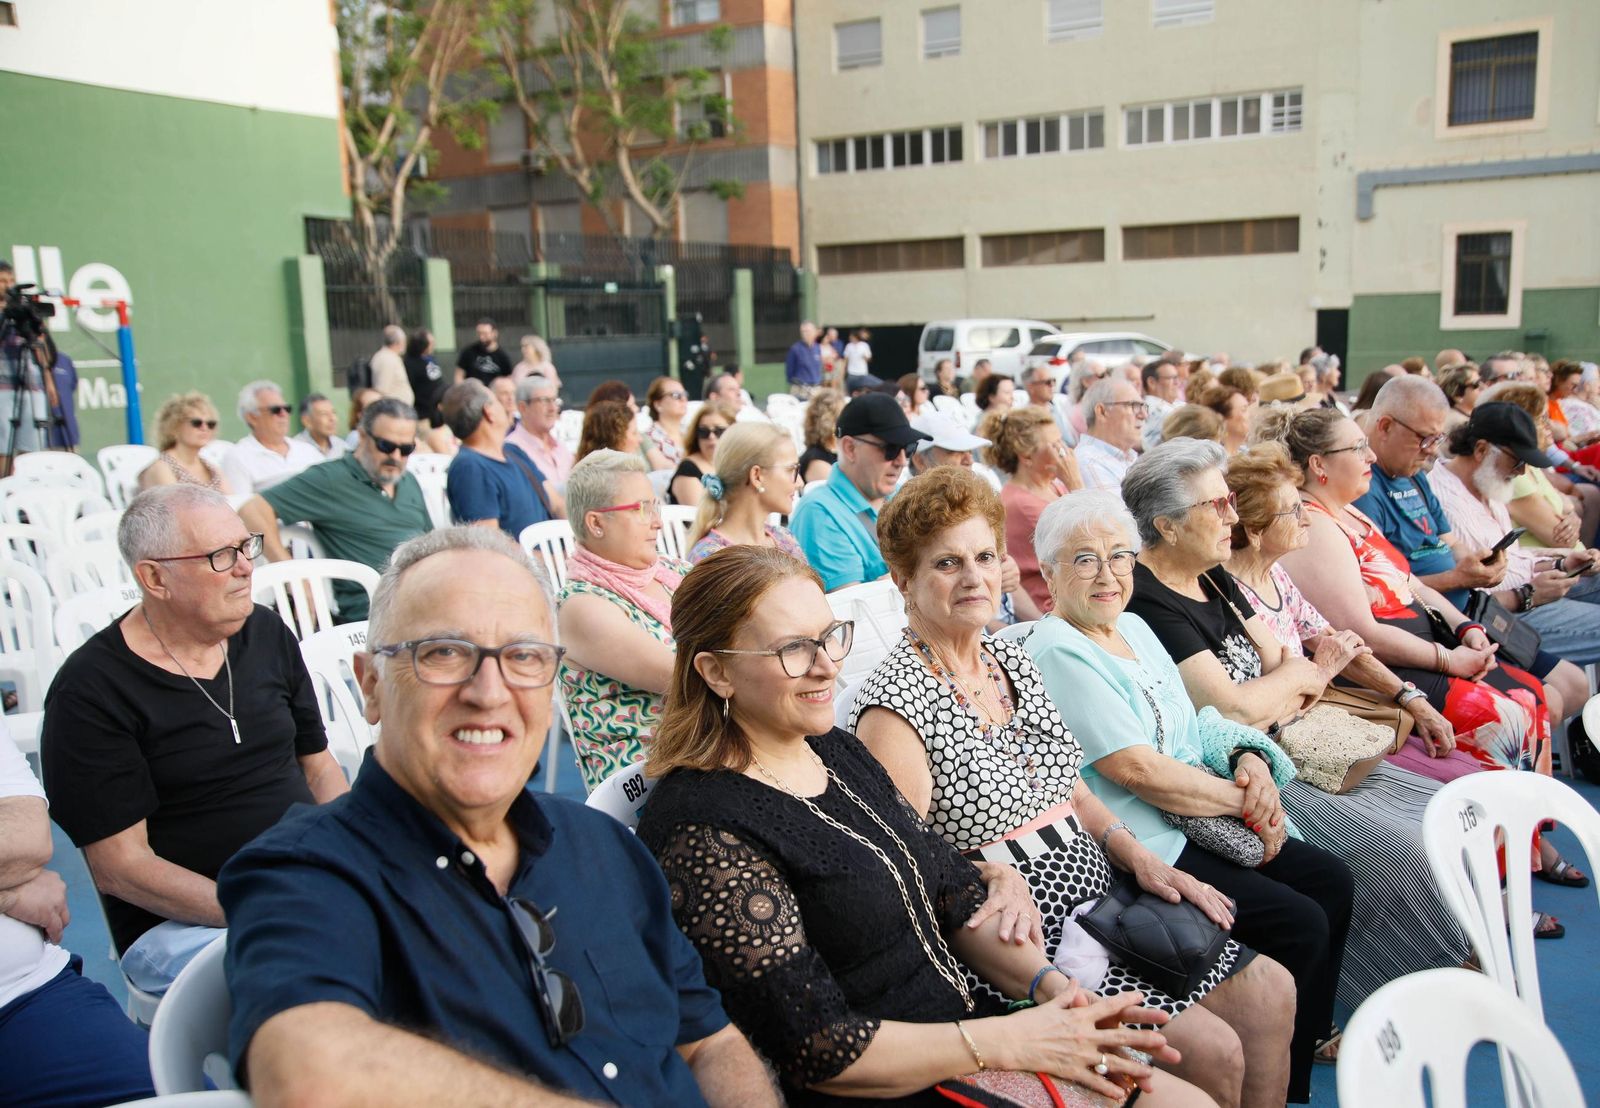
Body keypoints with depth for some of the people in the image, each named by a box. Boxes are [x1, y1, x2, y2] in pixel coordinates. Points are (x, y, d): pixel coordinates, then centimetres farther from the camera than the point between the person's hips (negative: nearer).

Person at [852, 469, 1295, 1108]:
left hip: (1101, 898, 8)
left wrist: (1141, 860, 3)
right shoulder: (894, 705, -17)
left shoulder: (1014, 661, 9)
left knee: (1271, 993, 3)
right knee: (1212, 1050, -13)